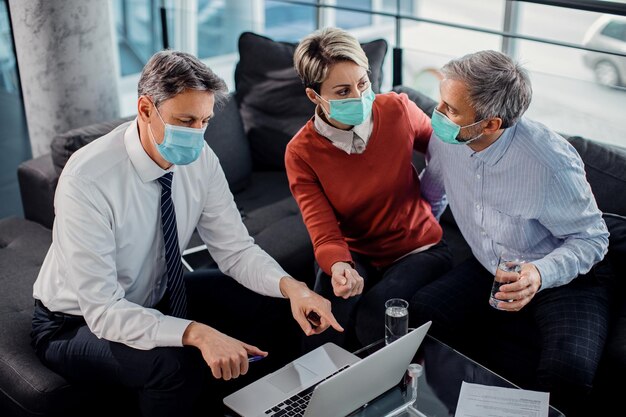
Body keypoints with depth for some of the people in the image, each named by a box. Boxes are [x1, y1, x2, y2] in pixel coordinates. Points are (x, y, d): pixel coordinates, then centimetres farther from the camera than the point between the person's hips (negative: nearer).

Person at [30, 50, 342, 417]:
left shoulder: (199, 158, -14)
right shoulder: (87, 180, -32)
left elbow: (236, 249, -8)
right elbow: (102, 310, -33)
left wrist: (290, 286, -28)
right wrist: (197, 334, -46)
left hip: (157, 300, 6)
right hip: (77, 325, -6)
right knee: (175, 364, -34)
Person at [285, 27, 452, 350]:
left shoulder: (398, 110, -11)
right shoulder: (301, 153, -13)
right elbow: (324, 233, -19)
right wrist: (338, 266, -40)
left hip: (417, 249, 0)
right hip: (354, 254, 0)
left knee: (373, 321, -30)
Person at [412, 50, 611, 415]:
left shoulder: (552, 162, -28)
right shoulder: (445, 138, -10)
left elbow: (592, 238, -17)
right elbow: (432, 196, 13)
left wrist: (541, 274, -34)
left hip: (560, 280, -5)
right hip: (487, 272, 5)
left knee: (567, 372, -31)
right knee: (420, 315, -21)